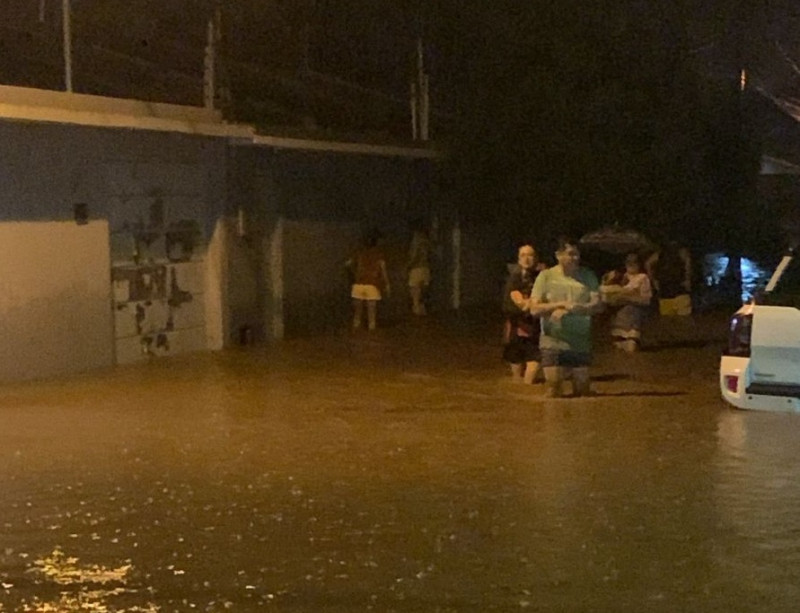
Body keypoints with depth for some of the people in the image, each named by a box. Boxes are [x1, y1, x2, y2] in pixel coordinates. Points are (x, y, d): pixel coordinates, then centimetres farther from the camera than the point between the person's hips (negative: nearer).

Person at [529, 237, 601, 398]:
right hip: (553, 342, -2)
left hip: (581, 343, 2)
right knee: (553, 388, -7)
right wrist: (561, 304, -18)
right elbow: (534, 308, -6)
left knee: (582, 388, 6)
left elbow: (597, 304, -4)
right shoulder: (546, 276, 1)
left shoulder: (588, 276, 7)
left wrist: (573, 309, -22)